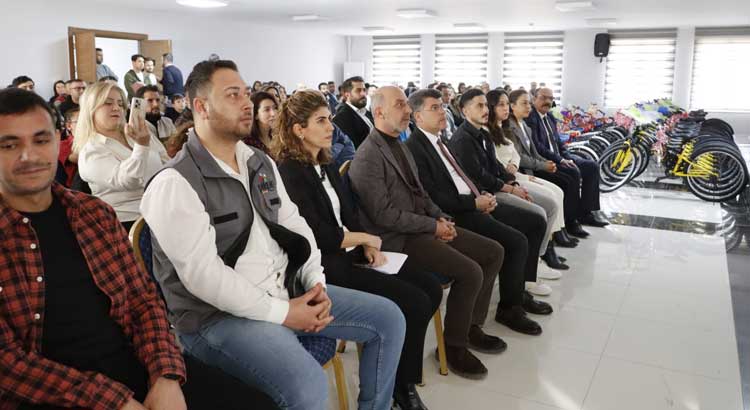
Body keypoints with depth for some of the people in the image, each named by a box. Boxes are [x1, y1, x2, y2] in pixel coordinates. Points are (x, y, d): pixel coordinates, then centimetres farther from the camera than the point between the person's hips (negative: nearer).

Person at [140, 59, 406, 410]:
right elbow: (203, 274, -22)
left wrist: (316, 282, -3)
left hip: (288, 290, 8)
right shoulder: (175, 184, -15)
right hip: (220, 315, -8)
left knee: (388, 318, 5)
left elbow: (294, 223, 13)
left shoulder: (260, 163, 11)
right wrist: (281, 313, -19)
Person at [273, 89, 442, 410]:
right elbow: (317, 236, -19)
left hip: (349, 254, 9)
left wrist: (369, 249, -3)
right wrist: (365, 239, -6)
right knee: (415, 304, -17)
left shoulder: (326, 164, 15)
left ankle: (399, 377, 11)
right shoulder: (289, 172, -13)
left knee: (432, 289, -1)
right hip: (324, 265, -9)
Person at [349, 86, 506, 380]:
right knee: (470, 272, -22)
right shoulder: (368, 156, -16)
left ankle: (472, 325, 18)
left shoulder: (399, 145, 14)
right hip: (397, 239, -9)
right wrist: (432, 225, -15)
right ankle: (454, 345, -1)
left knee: (493, 252, 5)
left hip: (423, 227, 10)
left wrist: (441, 217, 3)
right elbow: (383, 214, -21)